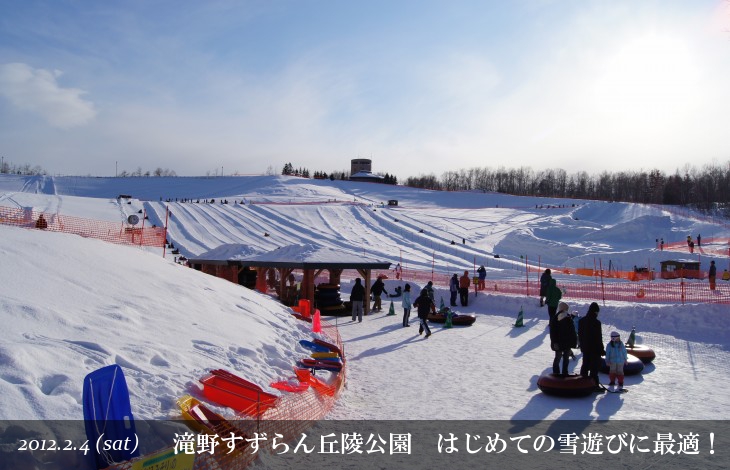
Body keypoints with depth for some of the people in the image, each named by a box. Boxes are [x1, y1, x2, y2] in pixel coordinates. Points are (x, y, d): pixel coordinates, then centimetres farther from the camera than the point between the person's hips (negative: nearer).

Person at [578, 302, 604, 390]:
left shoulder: (581, 321, 4)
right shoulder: (596, 323, -19)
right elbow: (599, 338, -15)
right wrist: (601, 349, -7)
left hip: (585, 348, 7)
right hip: (594, 348, -7)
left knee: (585, 365, 17)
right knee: (594, 367, -1)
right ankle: (594, 384, -1)